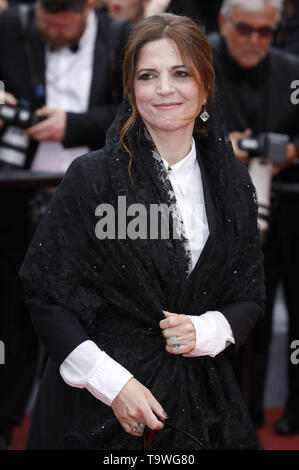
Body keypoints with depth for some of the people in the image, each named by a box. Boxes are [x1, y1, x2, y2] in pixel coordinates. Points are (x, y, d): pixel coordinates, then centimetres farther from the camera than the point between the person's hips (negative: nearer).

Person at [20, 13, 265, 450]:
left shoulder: (231, 182, 3)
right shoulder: (91, 177, -8)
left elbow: (250, 298, 9)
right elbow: (45, 291, -9)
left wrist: (206, 332, -12)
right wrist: (111, 382, -16)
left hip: (202, 395, 3)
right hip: (97, 400, -3)